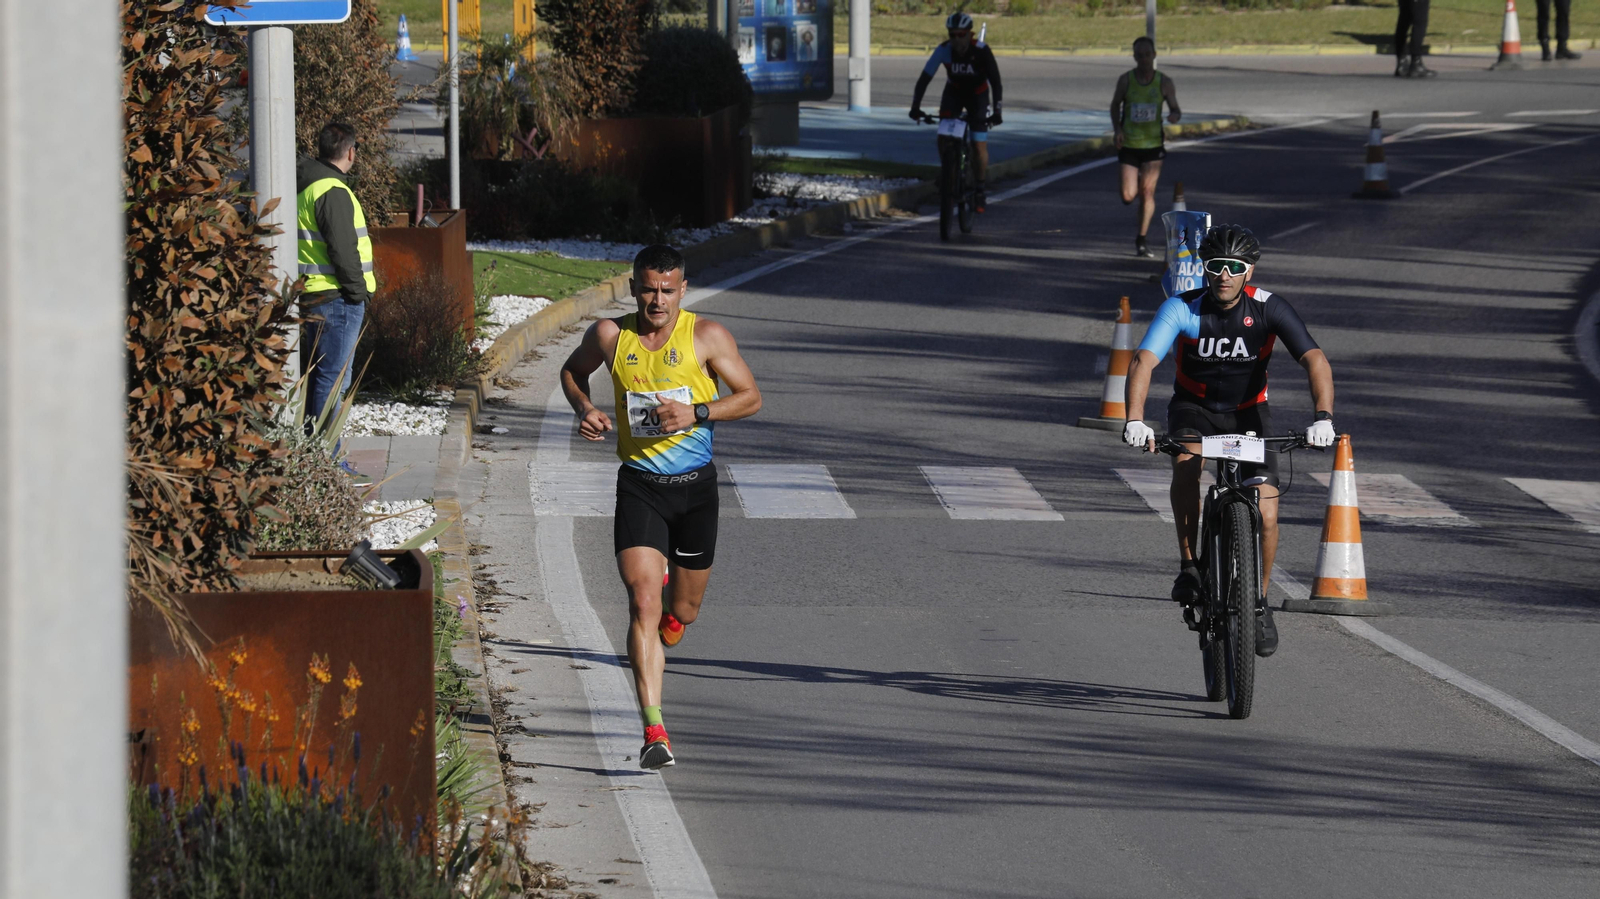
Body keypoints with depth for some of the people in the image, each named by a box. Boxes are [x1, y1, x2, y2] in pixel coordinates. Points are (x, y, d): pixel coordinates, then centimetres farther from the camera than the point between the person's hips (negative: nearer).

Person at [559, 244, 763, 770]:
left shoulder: (706, 337, -7)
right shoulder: (610, 336, -3)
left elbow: (750, 397, -3)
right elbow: (572, 371, 17)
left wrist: (696, 413, -19)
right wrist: (583, 408, -4)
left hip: (695, 486, 1)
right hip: (639, 484, -1)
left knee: (683, 610, 15)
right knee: (643, 605, -17)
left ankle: (671, 613, 56)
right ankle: (654, 732, -20)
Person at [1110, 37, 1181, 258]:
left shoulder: (1164, 83, -5)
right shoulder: (1126, 80, -6)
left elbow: (1176, 110, 4)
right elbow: (1115, 105, 9)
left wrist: (1175, 116, -21)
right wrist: (1117, 128, -7)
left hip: (1153, 145, 0)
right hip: (1128, 145, 0)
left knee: (1147, 193, -1)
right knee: (1128, 197, -6)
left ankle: (1141, 240, 11)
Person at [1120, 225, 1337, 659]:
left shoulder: (1269, 309, -20)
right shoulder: (1182, 309, -21)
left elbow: (1315, 360, -28)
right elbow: (1143, 361, -32)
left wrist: (1323, 417, -45)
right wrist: (1134, 420, -49)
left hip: (1248, 412, 1)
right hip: (1194, 408, -1)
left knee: (1265, 515, -13)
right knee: (1187, 463, -35)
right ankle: (1188, 565, -21)